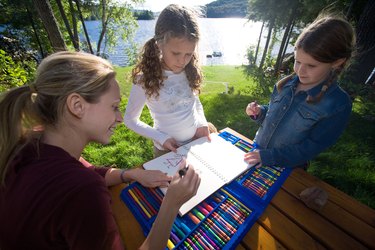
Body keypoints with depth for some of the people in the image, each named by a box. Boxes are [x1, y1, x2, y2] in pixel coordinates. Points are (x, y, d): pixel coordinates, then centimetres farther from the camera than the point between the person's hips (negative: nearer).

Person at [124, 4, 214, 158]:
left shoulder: (190, 71, -8)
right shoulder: (145, 80, -20)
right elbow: (130, 119, -9)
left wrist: (202, 123, -9)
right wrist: (161, 138, -18)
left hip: (197, 142, 5)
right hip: (168, 148, -4)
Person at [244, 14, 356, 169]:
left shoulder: (338, 105, -20)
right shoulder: (286, 84, -8)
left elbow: (312, 147, -20)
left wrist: (268, 156, -28)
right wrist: (259, 112, -15)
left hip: (288, 169, -4)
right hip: (257, 152, 4)